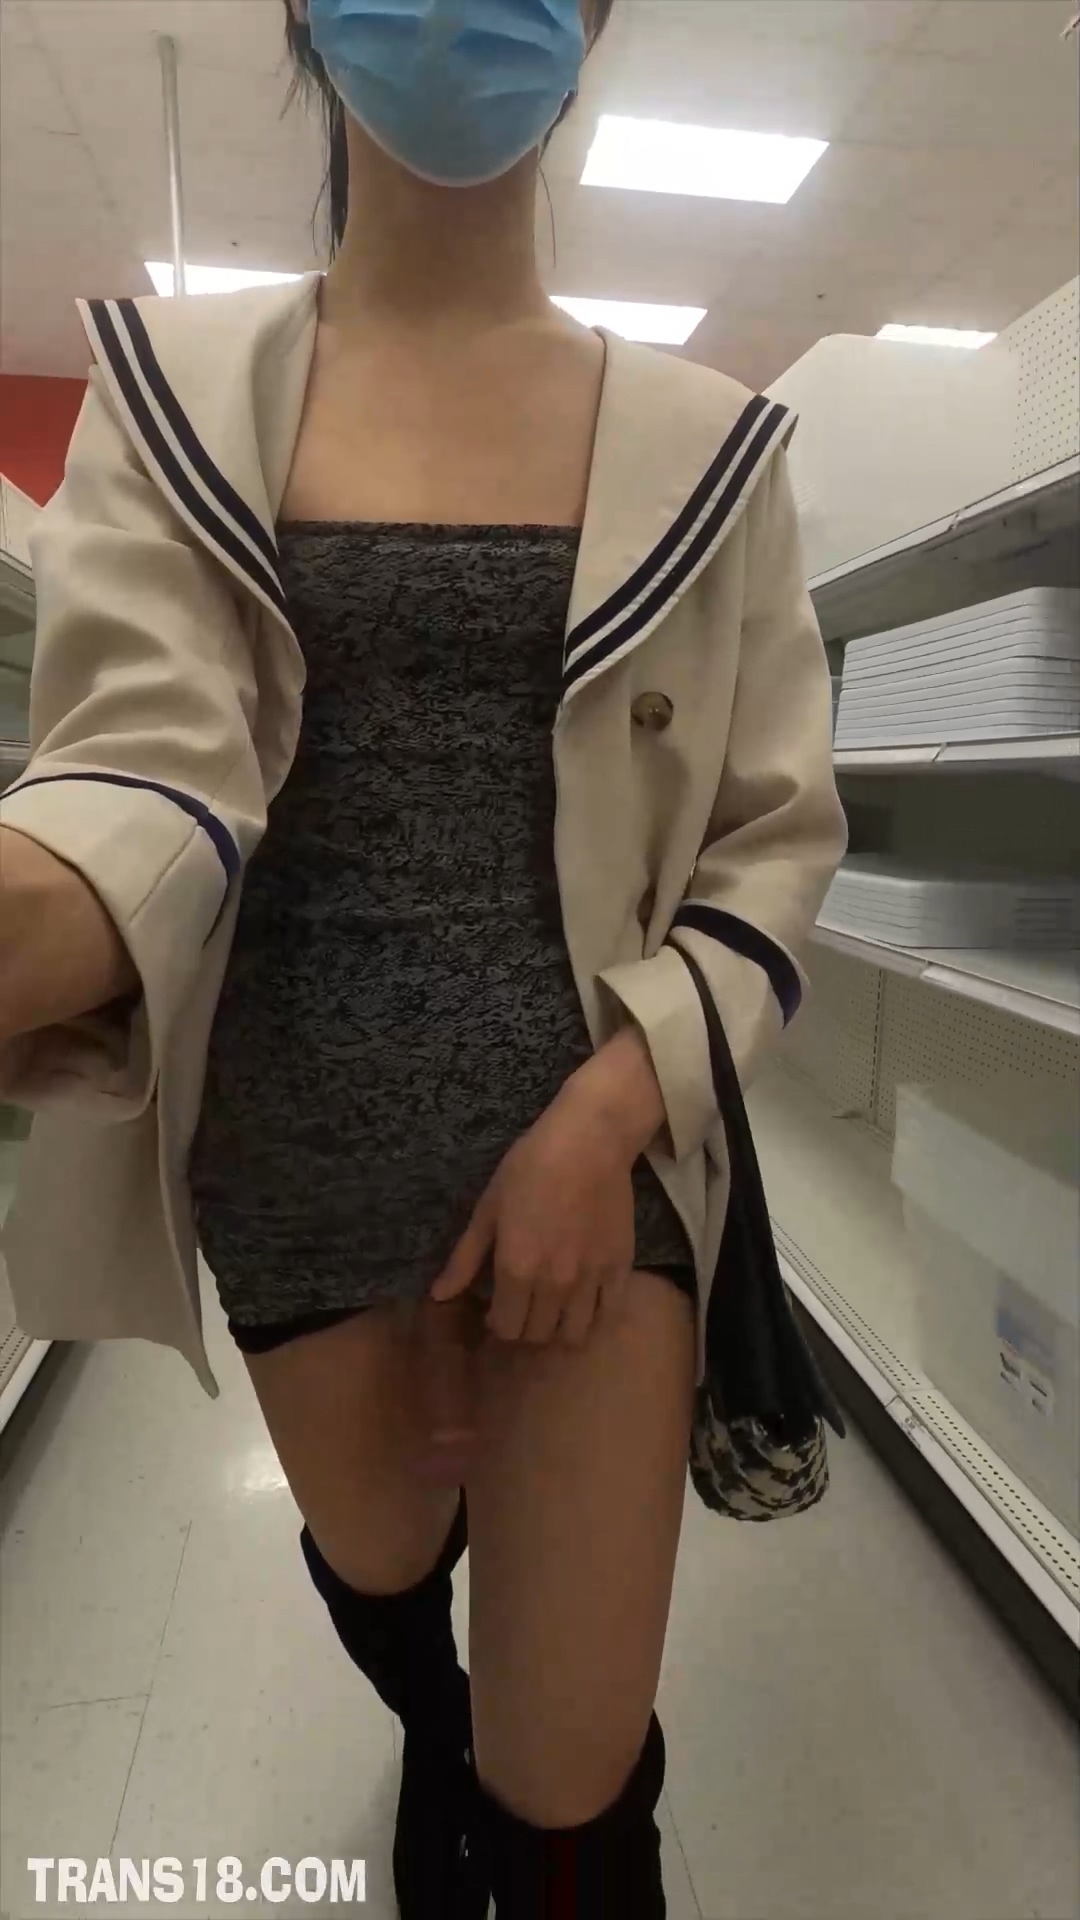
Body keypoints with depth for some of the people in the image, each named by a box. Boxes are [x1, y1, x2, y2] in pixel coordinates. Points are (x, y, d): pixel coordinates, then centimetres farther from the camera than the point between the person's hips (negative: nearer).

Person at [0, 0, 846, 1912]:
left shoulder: (702, 438, 2)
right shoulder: (174, 382, 2)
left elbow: (778, 833, 0)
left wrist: (605, 1112, -14)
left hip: (598, 1132, 0)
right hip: (302, 1136, 2)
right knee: (377, 1563, 28)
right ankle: (426, 1740, 66)